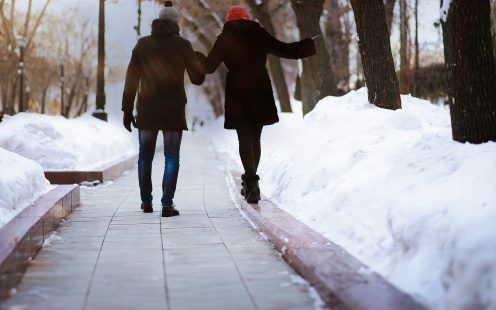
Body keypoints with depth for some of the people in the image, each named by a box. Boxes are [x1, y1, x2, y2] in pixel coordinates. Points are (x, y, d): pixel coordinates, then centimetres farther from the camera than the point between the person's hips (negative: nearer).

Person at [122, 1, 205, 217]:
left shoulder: (143, 44, 5)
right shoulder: (182, 45, -2)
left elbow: (131, 80, 2)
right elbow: (197, 78, 1)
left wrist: (127, 110, 6)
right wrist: (200, 63, 22)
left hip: (147, 110, 2)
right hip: (173, 110, -2)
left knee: (145, 156, 15)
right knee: (171, 157, 3)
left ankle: (146, 202, 20)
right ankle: (167, 204, -6)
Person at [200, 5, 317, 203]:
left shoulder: (225, 39, 0)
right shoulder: (259, 34, 5)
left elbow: (209, 66, 1)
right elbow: (284, 50, 10)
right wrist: (305, 47, 26)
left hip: (237, 94, -2)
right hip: (260, 91, 2)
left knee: (245, 139, -1)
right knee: (255, 138, 13)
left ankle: (251, 181, -17)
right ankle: (250, 183, 22)